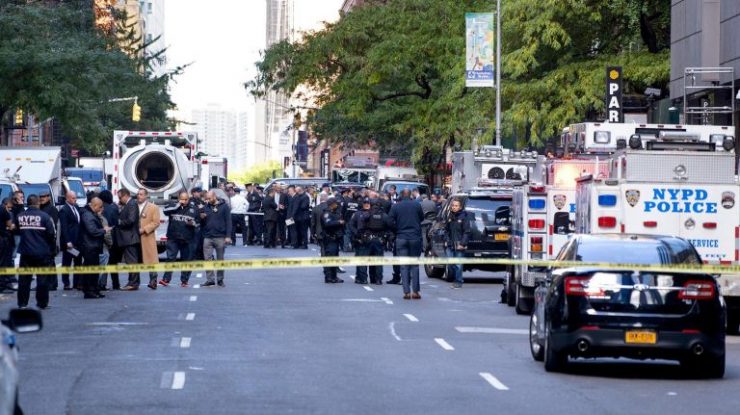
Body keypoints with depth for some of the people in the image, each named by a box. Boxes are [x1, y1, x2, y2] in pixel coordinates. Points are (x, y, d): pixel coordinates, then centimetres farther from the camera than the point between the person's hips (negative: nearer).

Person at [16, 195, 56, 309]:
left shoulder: (20, 216, -2)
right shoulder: (44, 216, -12)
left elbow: (17, 231, 11)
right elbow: (51, 233, -10)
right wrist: (52, 248, 7)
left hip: (25, 252, 3)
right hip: (42, 253, -3)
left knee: (24, 278, 9)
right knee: (43, 278, 6)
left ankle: (22, 303, 11)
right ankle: (42, 303, 8)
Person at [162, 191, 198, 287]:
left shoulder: (193, 209, 7)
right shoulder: (173, 206, 5)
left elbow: (199, 221, 11)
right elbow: (166, 211, -13)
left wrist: (193, 223, -10)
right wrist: (177, 206, -16)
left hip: (187, 239, 1)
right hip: (173, 238, -1)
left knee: (186, 260, 6)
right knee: (170, 258, -6)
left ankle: (184, 281, 13)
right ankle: (166, 279, -6)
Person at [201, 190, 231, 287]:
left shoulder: (224, 206, -1)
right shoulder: (206, 207, 10)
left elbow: (228, 222, -4)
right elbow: (202, 223, 16)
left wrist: (228, 236, -12)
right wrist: (202, 218, -7)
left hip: (220, 237, -3)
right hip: (208, 237, 3)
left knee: (220, 260, 6)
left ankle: (220, 279, 15)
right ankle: (210, 279, 0)